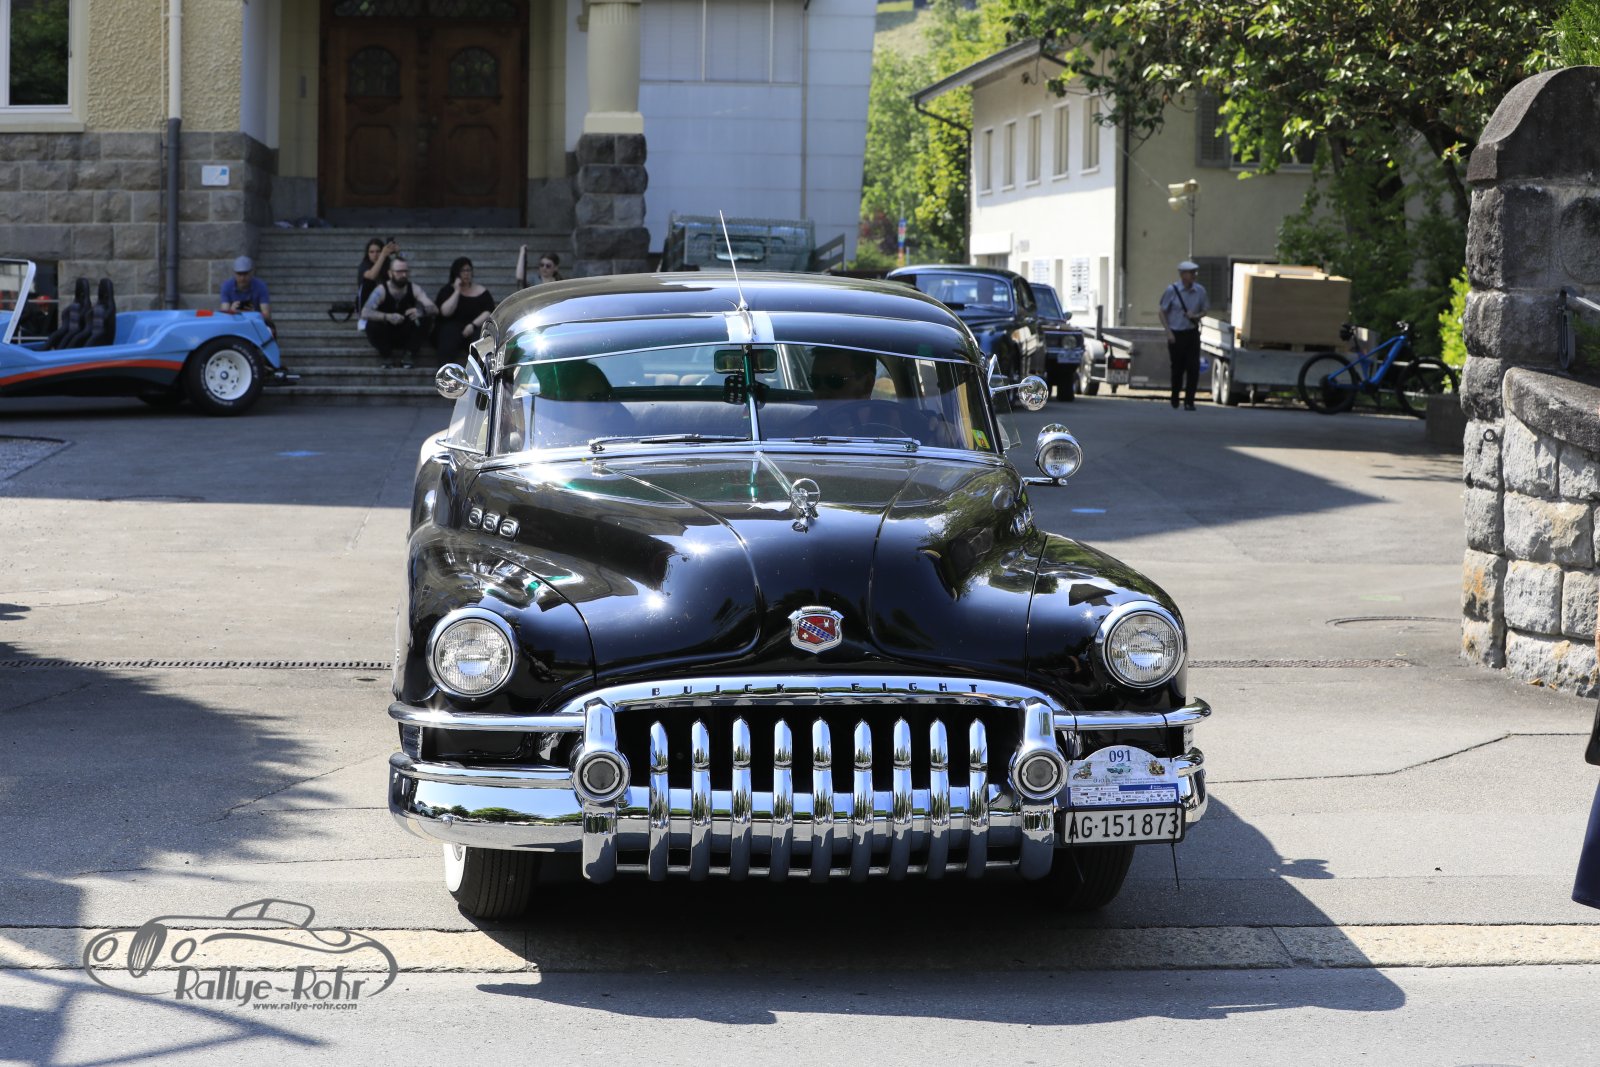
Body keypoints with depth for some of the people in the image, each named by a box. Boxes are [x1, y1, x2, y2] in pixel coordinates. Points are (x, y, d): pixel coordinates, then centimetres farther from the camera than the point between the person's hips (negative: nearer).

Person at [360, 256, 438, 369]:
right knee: (372, 325, -31)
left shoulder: (413, 289, -11)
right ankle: (386, 356, -6)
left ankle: (409, 355, -8)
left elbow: (434, 309, -19)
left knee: (422, 320, -26)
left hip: (407, 337, 2)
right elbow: (365, 313, -32)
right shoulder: (381, 290, -19)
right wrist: (387, 317, -49)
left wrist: (421, 311, -44)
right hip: (387, 337, -2)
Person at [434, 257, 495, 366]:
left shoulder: (482, 292, 13)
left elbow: (489, 312, 1)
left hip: (475, 327, 1)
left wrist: (473, 324, -15)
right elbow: (445, 312, -5)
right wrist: (457, 291, -5)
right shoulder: (448, 291, 12)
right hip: (453, 327, -1)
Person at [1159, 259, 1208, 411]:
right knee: (1177, 368, 8)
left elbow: (1205, 309, 12)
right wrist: (1168, 332, -9)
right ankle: (1174, 398, 32)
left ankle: (1189, 401, -1)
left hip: (1192, 334, 2)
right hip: (1176, 334, -2)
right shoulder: (1171, 290, -8)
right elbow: (1163, 312, -1)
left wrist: (1196, 316, -11)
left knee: (1193, 368, -8)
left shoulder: (1200, 290, 0)